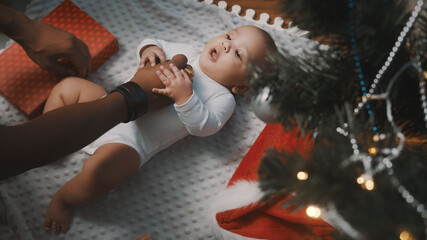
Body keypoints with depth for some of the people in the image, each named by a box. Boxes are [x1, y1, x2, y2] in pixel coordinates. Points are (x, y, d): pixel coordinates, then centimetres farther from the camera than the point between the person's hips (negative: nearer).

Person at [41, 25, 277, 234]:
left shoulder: (223, 97, -4)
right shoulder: (185, 53, 12)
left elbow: (205, 126, -20)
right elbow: (155, 45, 19)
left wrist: (184, 97, -33)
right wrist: (149, 50, -5)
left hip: (128, 140, -7)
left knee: (98, 170, -31)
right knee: (68, 86, 11)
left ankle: (62, 200, -1)